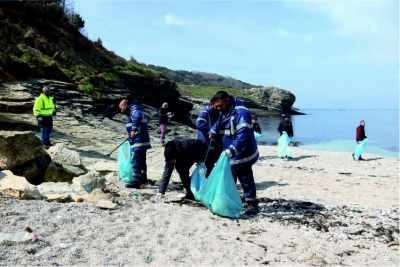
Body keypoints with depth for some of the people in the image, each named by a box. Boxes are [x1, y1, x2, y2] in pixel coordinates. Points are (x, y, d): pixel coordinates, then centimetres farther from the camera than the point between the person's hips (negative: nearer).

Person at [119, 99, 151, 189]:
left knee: (136, 161, -10)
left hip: (139, 141, -11)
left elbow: (137, 117, -35)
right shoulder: (131, 113, 22)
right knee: (142, 160, 20)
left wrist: (134, 129, -42)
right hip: (141, 141, 11)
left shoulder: (135, 109, -11)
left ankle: (136, 182, -8)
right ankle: (143, 178, 33)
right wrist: (130, 138, 34)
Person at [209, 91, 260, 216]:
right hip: (229, 155, 10)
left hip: (242, 155, -9)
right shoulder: (225, 112, 8)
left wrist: (231, 150, -39)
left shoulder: (241, 113, -24)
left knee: (246, 181, -1)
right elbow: (219, 123, 28)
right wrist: (212, 132, 10)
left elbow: (243, 135, -32)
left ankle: (252, 204, 11)